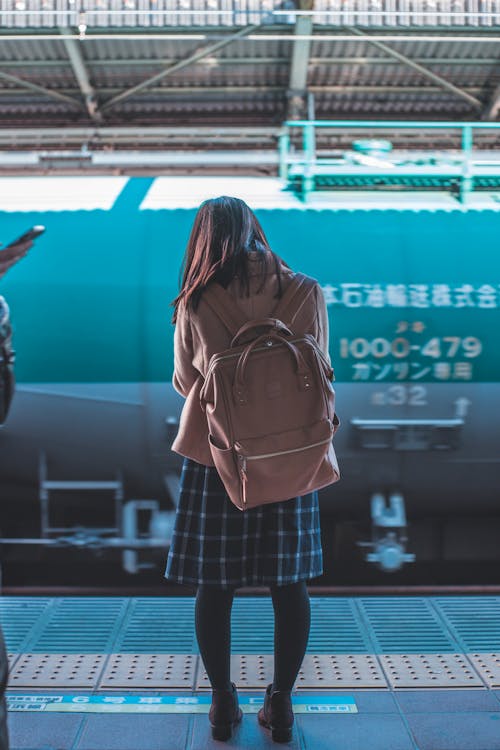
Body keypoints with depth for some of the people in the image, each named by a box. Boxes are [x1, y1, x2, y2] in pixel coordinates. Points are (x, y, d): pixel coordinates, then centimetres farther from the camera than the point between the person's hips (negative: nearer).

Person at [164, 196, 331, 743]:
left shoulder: (194, 302, -9)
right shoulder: (305, 294, -5)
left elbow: (184, 381, 1)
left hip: (214, 457, -1)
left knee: (214, 585, 12)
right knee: (288, 584, 13)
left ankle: (223, 705, 24)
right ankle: (281, 705, 24)